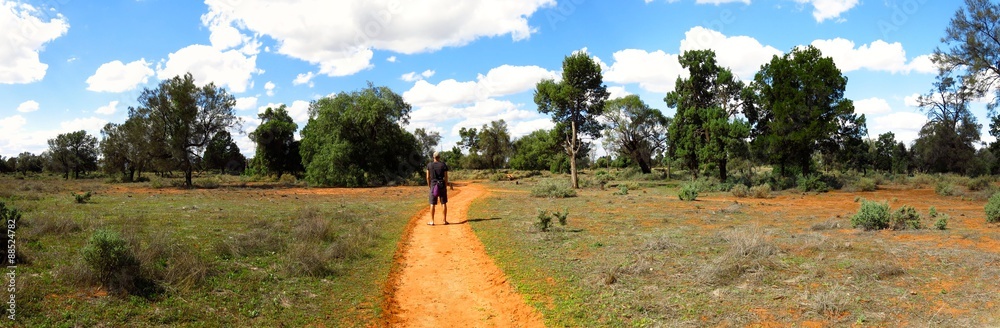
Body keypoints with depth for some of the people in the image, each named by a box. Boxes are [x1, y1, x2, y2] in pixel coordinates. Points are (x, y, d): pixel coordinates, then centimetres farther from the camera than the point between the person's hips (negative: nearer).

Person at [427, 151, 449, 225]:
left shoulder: (429, 165, -1)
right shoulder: (444, 165, -2)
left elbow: (428, 177, 0)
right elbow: (446, 177, -3)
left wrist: (430, 186, 11)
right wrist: (446, 187, 6)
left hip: (433, 185, 0)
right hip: (442, 185, 0)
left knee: (432, 204, 3)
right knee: (444, 203, 7)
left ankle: (432, 221, 5)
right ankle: (445, 220, 8)